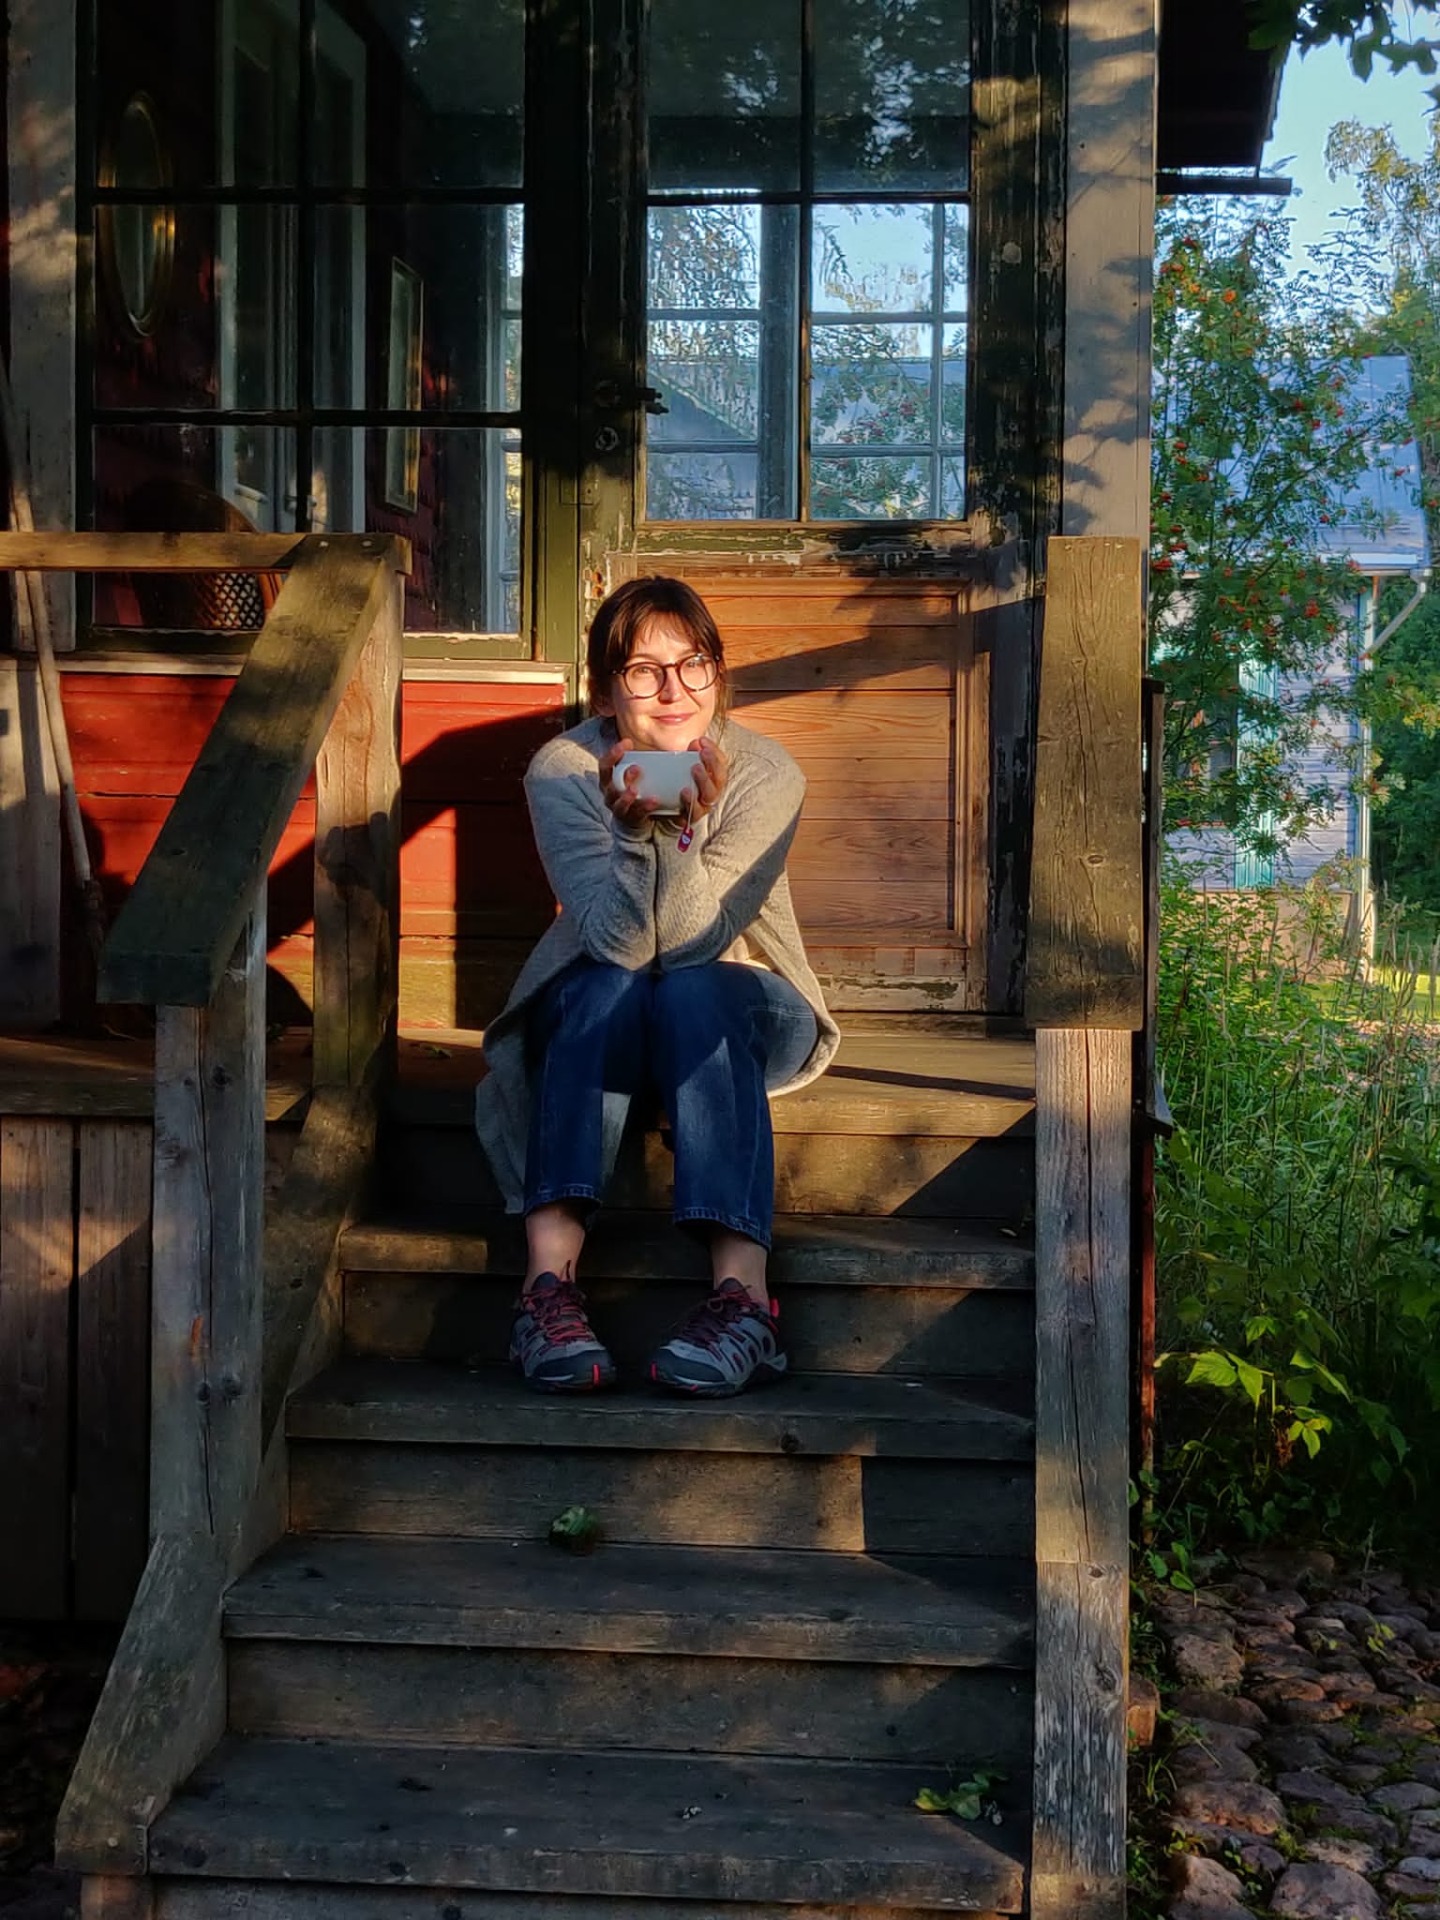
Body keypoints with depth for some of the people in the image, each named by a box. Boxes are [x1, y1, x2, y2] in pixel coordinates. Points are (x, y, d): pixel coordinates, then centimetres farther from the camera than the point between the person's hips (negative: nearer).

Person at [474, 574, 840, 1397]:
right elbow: (621, 944, -24)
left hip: (734, 1009, 0)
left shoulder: (766, 774, -16)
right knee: (607, 988, -33)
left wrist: (684, 827, -37)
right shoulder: (564, 770, -14)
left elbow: (692, 942, -23)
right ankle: (550, 1277, -46)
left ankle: (743, 1291, -47)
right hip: (598, 1015, 1)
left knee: (691, 994, -34)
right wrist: (631, 830, -40)